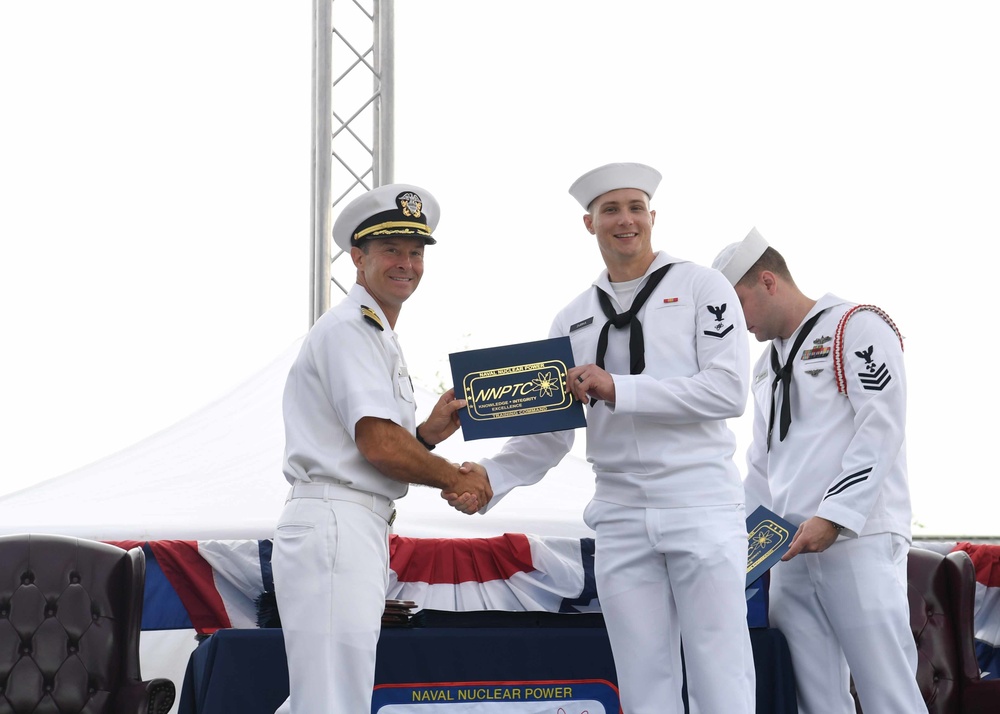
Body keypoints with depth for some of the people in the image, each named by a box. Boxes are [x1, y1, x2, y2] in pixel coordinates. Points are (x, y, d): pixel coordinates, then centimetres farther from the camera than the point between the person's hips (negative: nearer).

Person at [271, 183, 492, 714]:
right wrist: (458, 479, -4)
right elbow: (378, 444, -16)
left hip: (359, 531, 11)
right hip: (334, 525, -11)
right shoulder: (349, 328, -7)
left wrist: (428, 434, 5)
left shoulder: (380, 338, 25)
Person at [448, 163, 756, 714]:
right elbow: (549, 434, 12)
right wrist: (490, 476, -7)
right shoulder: (573, 320, 16)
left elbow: (729, 391, -10)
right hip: (620, 517, 4)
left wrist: (618, 389, -16)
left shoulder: (701, 287, 3)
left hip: (702, 506, -4)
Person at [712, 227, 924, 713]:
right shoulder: (767, 365, 25)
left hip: (857, 542, -7)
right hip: (793, 550, 7)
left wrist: (834, 516, -17)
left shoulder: (856, 327, 1)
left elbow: (881, 428, -10)